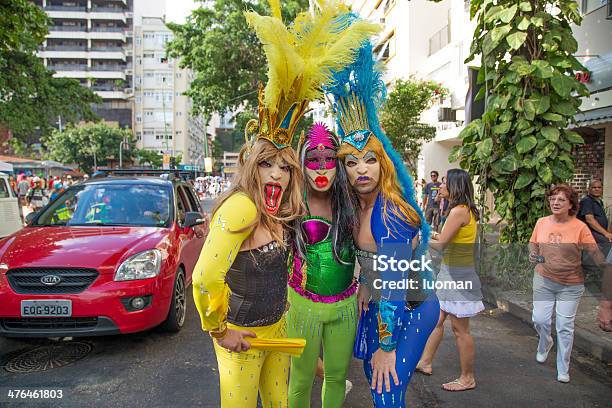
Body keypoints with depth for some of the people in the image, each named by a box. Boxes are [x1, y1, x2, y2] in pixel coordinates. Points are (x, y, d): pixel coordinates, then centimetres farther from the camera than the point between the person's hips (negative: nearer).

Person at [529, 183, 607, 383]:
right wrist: (533, 254, -8)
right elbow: (533, 243, 12)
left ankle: (563, 370, 20)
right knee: (539, 319, 4)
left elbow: (594, 251, -14)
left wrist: (604, 265, -31)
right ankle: (545, 343, 40)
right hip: (544, 280, 3)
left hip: (570, 285, -3)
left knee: (565, 327, 3)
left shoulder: (579, 227, -13)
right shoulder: (542, 222, -2)